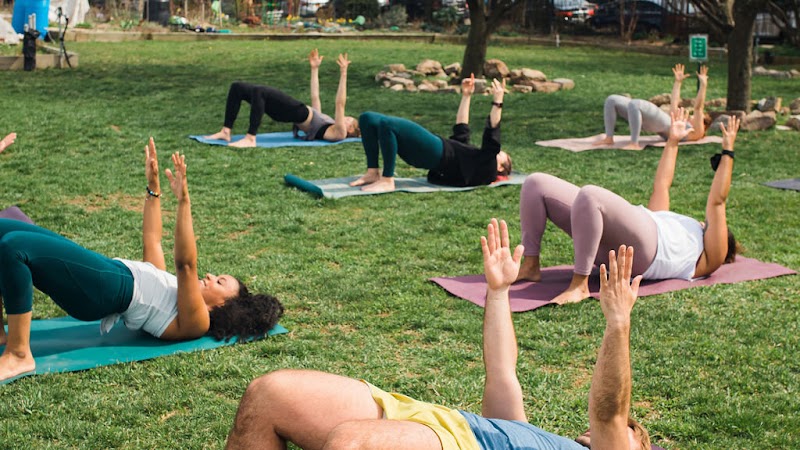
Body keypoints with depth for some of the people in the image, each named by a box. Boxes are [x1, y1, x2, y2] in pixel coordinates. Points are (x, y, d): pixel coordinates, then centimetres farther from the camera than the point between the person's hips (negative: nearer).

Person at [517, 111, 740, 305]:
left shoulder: (708, 257, 23)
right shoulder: (677, 225, 42)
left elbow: (717, 202, 15)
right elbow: (661, 185, 46)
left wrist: (727, 152, 18)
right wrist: (672, 141, 47)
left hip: (641, 243, -7)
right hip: (606, 244, 8)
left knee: (589, 195, -38)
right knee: (536, 183, -7)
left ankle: (579, 285, -34)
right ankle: (530, 267, -9)